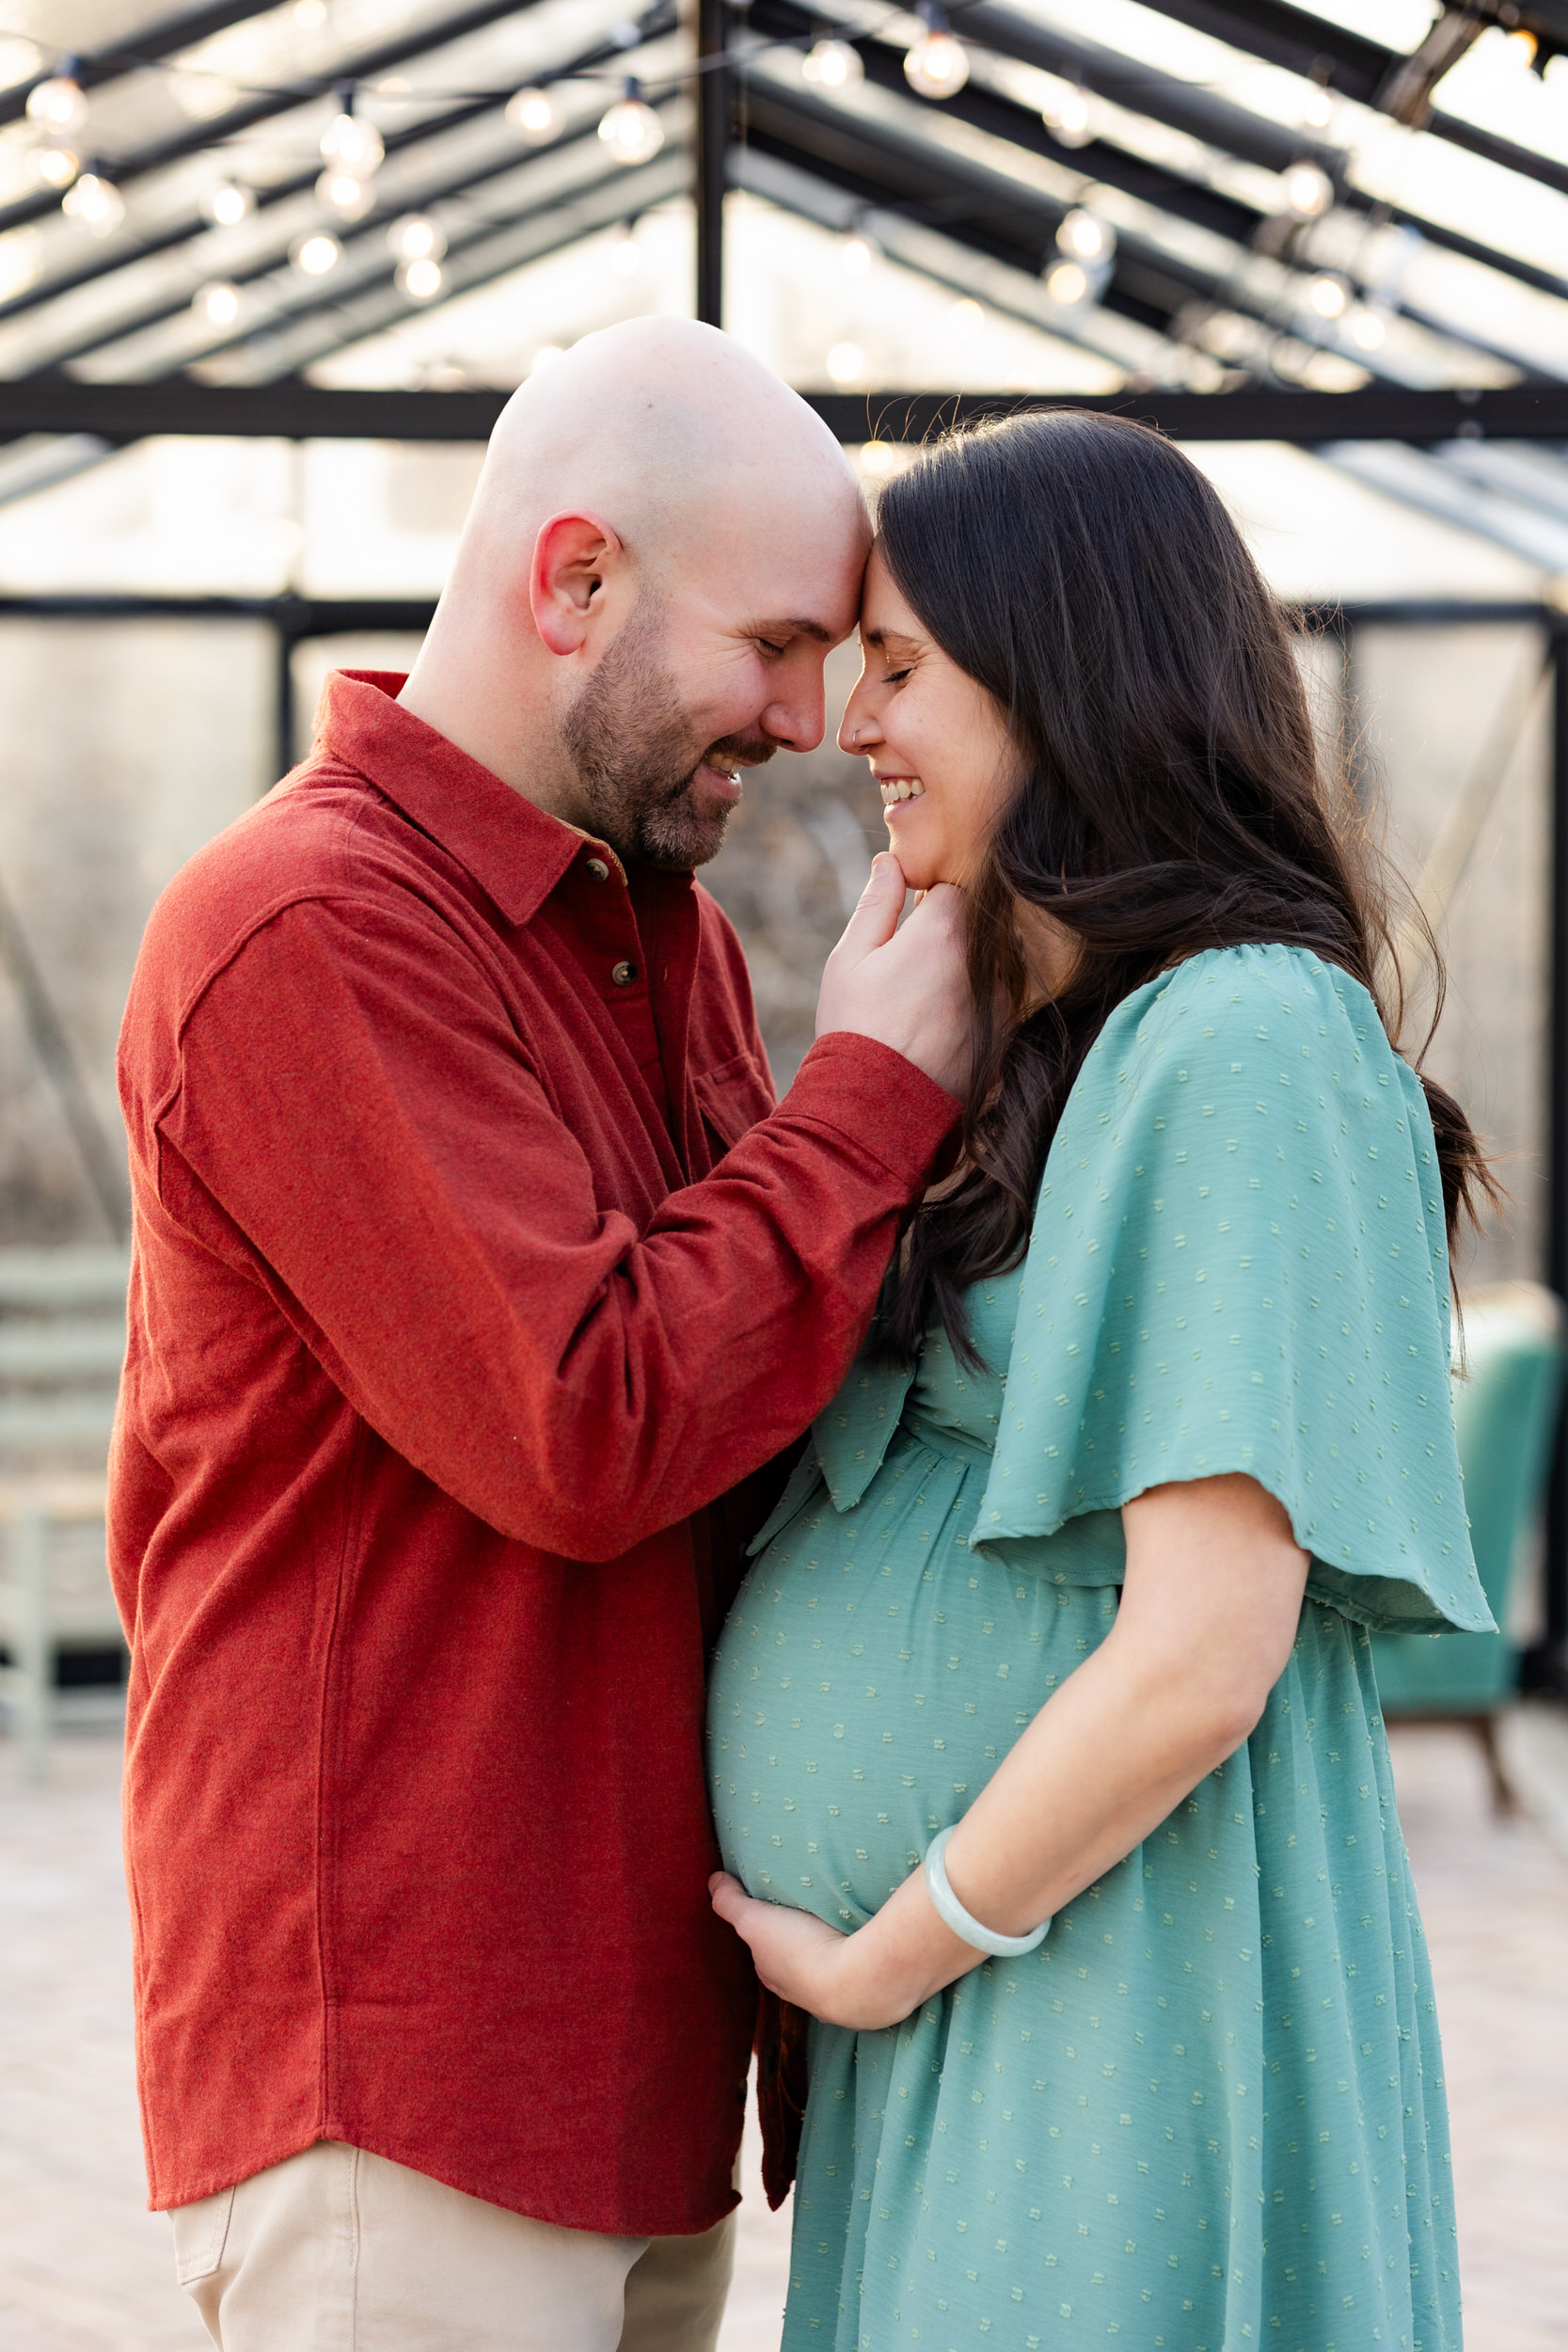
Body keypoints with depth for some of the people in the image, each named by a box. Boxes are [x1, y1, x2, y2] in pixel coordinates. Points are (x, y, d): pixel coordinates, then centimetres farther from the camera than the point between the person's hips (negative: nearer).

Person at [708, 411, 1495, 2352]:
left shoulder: (1241, 1047, -15)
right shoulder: (1050, 1048, 14)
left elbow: (1199, 1664, -21)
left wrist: (881, 1957, -12)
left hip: (1117, 2007, -9)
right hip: (956, 2007, 9)